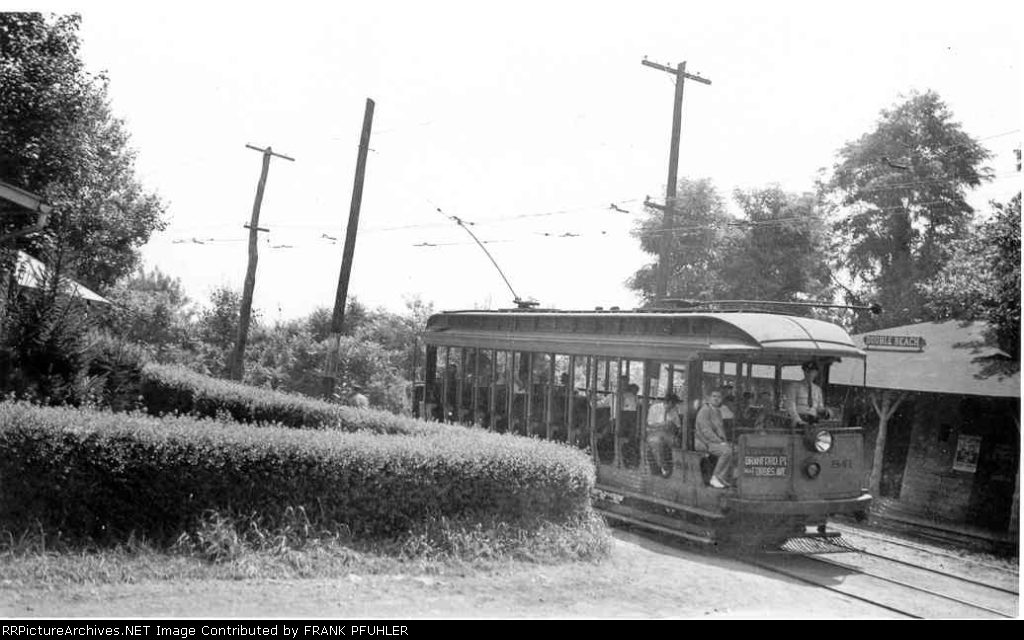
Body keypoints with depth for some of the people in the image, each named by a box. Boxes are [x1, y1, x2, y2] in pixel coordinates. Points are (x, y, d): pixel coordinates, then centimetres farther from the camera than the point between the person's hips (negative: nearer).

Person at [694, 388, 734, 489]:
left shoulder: (718, 411, 17)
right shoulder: (704, 410, -12)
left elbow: (720, 429, 24)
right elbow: (706, 430, -20)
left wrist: (723, 441, 5)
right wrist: (720, 442, -21)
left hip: (716, 441, 9)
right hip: (704, 442, -9)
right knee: (727, 451, -28)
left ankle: (720, 477, -7)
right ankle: (715, 478, -16)